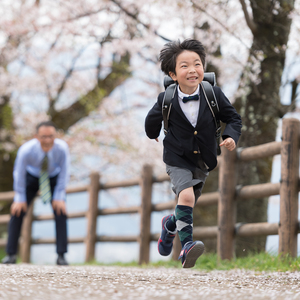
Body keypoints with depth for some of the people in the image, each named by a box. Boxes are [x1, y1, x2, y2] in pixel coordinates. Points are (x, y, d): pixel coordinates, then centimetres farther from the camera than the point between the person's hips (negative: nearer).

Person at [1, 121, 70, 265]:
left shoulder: (62, 148, -35)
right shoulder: (26, 150, -36)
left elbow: (64, 172, -18)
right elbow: (19, 173, -19)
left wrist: (59, 197, -15)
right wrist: (19, 198, -11)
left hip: (54, 178, 0)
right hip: (32, 176, 0)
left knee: (60, 211, -15)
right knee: (17, 210, -10)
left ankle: (61, 255, -9)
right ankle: (11, 254, -2)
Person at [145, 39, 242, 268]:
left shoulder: (214, 94, -13)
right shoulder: (167, 100, -15)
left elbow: (233, 118, -1)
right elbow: (152, 120, 6)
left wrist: (231, 136, -19)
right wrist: (154, 136, 23)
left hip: (203, 160, 3)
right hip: (178, 159, -3)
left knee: (188, 205, 16)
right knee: (186, 195, -27)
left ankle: (170, 225, 46)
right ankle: (187, 245, -24)